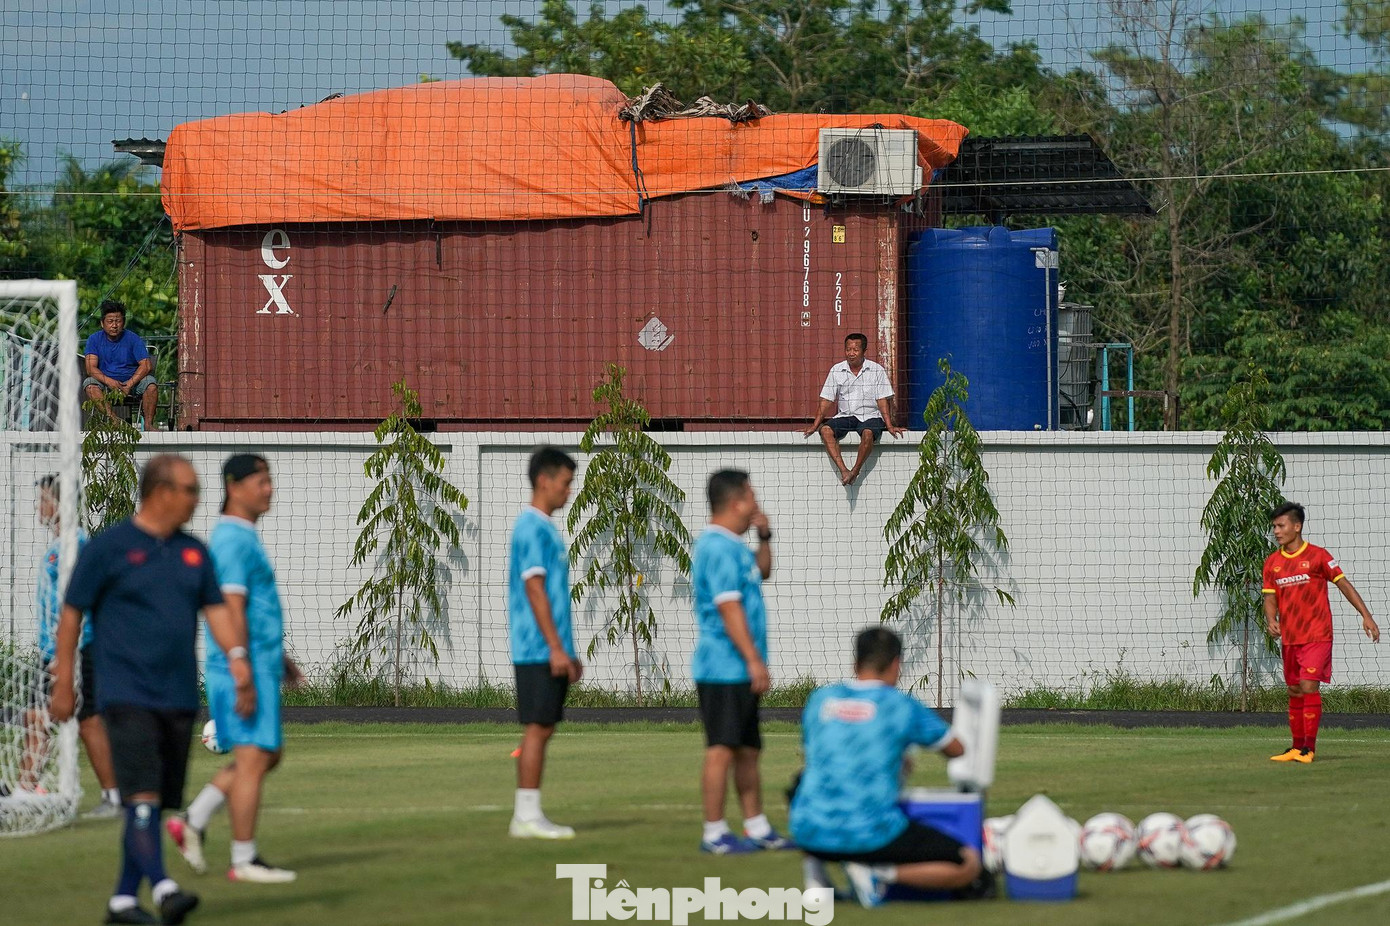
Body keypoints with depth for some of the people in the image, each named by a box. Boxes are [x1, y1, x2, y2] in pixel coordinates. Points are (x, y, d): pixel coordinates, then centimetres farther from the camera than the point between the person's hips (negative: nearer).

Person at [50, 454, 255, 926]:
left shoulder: (193, 551, 14)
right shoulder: (108, 547, -4)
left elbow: (216, 608, 15)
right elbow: (72, 613, -1)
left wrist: (237, 655, -2)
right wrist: (63, 682, -3)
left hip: (179, 697, 6)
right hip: (128, 694, -6)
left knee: (158, 802, 7)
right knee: (143, 795, -17)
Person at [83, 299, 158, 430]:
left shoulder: (133, 339, -2)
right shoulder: (94, 340, 0)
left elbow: (146, 365, -11)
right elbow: (91, 368, -10)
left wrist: (129, 384, -25)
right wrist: (109, 382, -28)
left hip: (132, 380, 0)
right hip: (106, 382, 0)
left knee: (150, 384, -29)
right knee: (90, 385, -31)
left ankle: (148, 424, -25)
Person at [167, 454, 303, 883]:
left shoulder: (244, 537, 18)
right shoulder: (233, 540, -14)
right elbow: (232, 610, -21)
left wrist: (279, 656, 29)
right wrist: (243, 675, -24)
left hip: (260, 666, 10)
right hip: (244, 669, -10)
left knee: (268, 754, 15)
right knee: (253, 759, -7)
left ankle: (192, 821, 15)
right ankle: (244, 860, -2)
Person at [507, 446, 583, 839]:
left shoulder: (543, 527, 18)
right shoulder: (533, 529, -12)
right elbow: (535, 589, -18)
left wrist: (567, 651, 23)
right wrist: (556, 648, -20)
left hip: (547, 652, 10)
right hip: (539, 650, -10)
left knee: (542, 729, 9)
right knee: (537, 728, -8)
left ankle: (527, 816, 11)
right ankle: (527, 816, -6)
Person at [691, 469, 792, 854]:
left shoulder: (732, 546, 16)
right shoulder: (719, 548, -17)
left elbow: (762, 572, 34)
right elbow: (728, 607, -23)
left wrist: (764, 537, 16)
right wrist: (754, 660, -25)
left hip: (739, 671, 11)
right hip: (725, 668, -11)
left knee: (748, 750, 14)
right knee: (722, 750, -8)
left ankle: (757, 828, 20)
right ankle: (714, 834, -5)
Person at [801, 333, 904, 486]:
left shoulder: (876, 370, 0)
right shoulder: (836, 370, 6)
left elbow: (882, 401, -1)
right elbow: (826, 401, 6)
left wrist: (889, 426, -9)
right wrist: (814, 426, 0)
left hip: (870, 416, -3)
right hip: (845, 416, 3)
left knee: (868, 433, -37)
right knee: (825, 430, -27)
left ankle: (855, 471, -29)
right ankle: (844, 471, -37)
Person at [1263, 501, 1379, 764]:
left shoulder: (1317, 556, -6)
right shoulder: (1272, 563, 7)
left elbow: (1344, 584, -2)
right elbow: (1270, 597, 9)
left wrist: (1366, 616, -6)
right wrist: (1271, 621, -12)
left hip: (1317, 636, -5)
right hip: (1289, 638, 5)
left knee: (1309, 687, -14)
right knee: (1294, 691, 9)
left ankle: (1309, 749, -13)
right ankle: (1297, 747, 17)